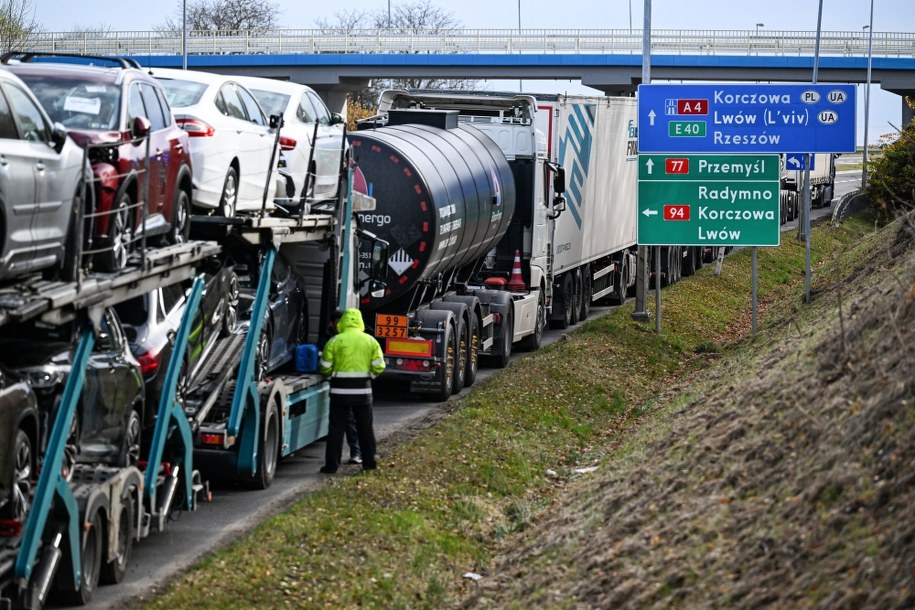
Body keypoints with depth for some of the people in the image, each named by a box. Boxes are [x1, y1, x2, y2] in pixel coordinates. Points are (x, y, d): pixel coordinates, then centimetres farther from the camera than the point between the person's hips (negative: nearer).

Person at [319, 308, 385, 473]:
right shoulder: (370, 341, 1)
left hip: (340, 390, -2)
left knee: (336, 428, 3)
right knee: (365, 427, 13)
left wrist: (332, 376, 14)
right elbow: (378, 367, -1)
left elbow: (325, 368, -6)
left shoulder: (335, 341, -7)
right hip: (363, 390, 2)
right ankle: (369, 462, 15)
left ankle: (332, 464, 1)